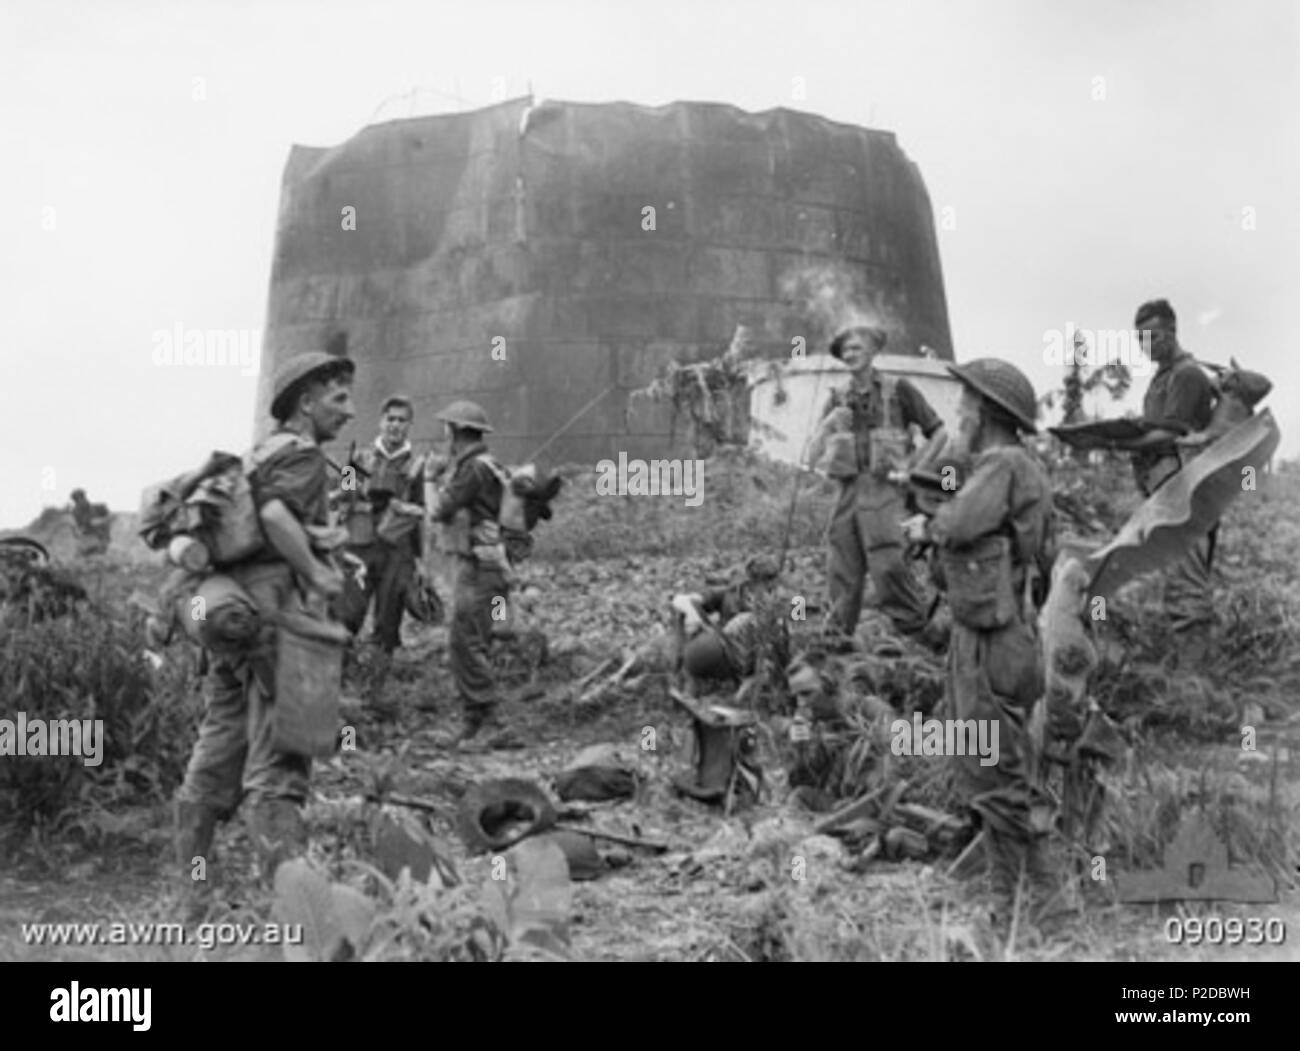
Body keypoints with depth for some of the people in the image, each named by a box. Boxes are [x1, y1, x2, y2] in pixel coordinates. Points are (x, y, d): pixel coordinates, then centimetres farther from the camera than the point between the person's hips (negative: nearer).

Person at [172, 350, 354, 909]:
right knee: (276, 761, -10)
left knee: (217, 754, 12)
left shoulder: (258, 455, 21)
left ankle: (189, 888, 18)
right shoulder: (303, 455, -7)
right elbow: (276, 514, -25)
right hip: (276, 611, -9)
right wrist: (317, 573, -17)